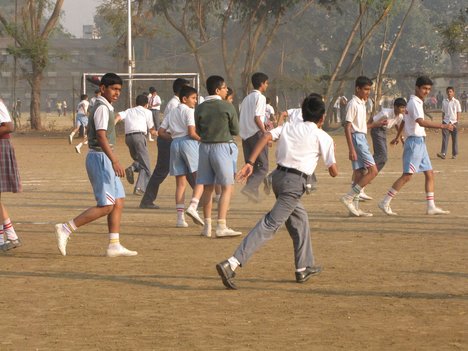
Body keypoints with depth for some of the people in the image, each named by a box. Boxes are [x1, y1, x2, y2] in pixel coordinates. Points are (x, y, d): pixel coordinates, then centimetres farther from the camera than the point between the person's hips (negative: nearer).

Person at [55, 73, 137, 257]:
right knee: (105, 206, -11)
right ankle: (65, 229, -10)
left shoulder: (106, 107, 16)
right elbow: (101, 136, -25)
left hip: (105, 159, 10)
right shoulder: (102, 108, -14)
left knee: (118, 203, 8)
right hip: (100, 158, -10)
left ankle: (114, 245, 9)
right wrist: (114, 161, -32)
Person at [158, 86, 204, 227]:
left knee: (180, 183, 8)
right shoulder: (189, 111, -4)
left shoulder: (172, 113, 18)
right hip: (188, 142, -7)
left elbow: (161, 132, 16)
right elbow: (192, 133, -14)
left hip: (175, 143, 7)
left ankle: (180, 217, 3)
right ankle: (193, 206, -26)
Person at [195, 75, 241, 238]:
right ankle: (221, 226, -10)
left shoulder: (200, 108, 2)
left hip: (204, 147, 5)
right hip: (221, 147, -5)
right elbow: (235, 130, -2)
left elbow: (198, 131, 8)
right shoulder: (227, 107, -8)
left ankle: (207, 226, 13)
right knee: (227, 188, -1)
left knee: (207, 188, 12)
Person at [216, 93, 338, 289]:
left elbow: (266, 137, -2)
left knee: (299, 218, 26)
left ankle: (304, 268, 34)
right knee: (270, 224, -12)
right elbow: (333, 172, 4)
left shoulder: (288, 127, 16)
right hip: (295, 182, -7)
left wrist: (250, 163, -8)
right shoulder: (323, 137, 2)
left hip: (279, 176, 7)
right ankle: (231, 264, -26)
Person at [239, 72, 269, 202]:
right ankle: (250, 187, -21)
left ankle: (252, 191, 10)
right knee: (263, 166, -5)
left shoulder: (246, 98, 17)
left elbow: (242, 118, 15)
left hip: (245, 134, 8)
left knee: (251, 165, 13)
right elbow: (257, 117, -17)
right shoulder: (260, 97, -6)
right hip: (256, 133, -8)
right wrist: (266, 133, -16)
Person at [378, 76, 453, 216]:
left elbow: (403, 121, 30)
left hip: (420, 143, 10)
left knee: (429, 173, 7)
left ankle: (431, 207, 7)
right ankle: (385, 203, -8)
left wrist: (397, 137, 43)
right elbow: (421, 122, -30)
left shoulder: (417, 103, 17)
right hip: (415, 141, -10)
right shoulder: (414, 102, -14)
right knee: (407, 175, -12)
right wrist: (442, 126, -34)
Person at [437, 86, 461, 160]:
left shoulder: (456, 102, 0)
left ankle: (455, 154, 13)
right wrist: (443, 121, 5)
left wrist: (457, 122, -7)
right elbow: (443, 112, 12)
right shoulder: (444, 102, 7)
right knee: (445, 138, -9)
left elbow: (459, 113, 0)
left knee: (455, 139, 5)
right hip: (446, 122, 1)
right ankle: (443, 153, -17)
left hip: (454, 123, -1)